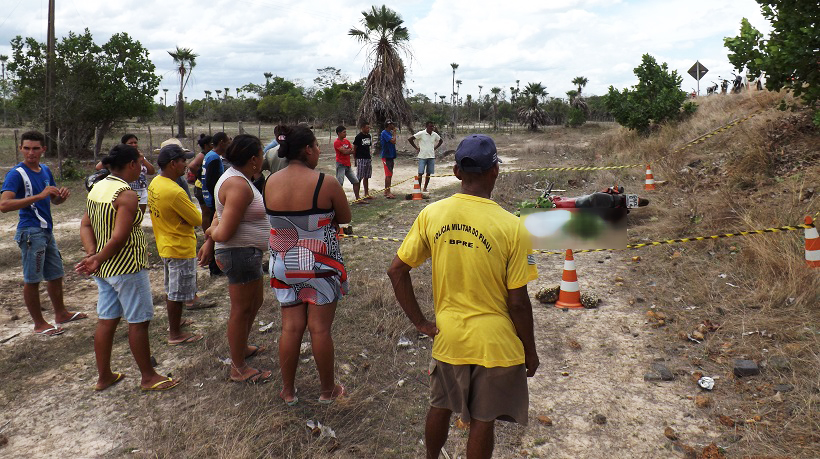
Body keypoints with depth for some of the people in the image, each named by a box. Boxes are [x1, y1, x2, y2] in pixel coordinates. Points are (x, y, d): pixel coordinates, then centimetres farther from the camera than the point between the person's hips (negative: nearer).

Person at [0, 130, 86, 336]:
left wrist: (62, 195, -3)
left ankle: (61, 313, 33)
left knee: (55, 275, 18)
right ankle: (39, 324, 13)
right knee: (32, 280, 3)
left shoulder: (45, 170, 10)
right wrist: (40, 196, -30)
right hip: (31, 232, -8)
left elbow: (55, 200, 21)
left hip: (47, 230, 8)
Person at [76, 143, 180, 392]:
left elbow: (85, 225, 7)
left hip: (105, 269, 9)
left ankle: (104, 376, 28)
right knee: (138, 322, 3)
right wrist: (98, 260, -12)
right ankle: (148, 377, 15)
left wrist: (92, 255, -4)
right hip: (126, 268, -9)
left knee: (106, 320, 16)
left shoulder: (97, 188, 7)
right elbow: (119, 237, -25)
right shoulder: (127, 195, -20)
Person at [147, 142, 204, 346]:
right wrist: (192, 209, -3)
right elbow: (198, 220, -20)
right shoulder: (174, 192, -28)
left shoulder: (155, 184, 2)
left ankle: (174, 322, 40)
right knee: (177, 293, 3)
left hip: (165, 244, 10)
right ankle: (175, 335, 14)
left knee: (171, 289, 23)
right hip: (180, 248, -10)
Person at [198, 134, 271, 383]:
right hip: (240, 253, -11)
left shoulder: (235, 178, 9)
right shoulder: (239, 186, -25)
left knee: (255, 302, 25)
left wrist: (209, 240, 18)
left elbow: (220, 215, 16)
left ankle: (241, 347, 45)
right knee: (241, 310, 2)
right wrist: (212, 233, -6)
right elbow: (224, 233, -27)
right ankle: (239, 369, 17)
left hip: (247, 253, 11)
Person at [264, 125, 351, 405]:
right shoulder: (326, 184, -16)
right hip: (320, 266, -4)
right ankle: (327, 389, 24)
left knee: (291, 327, 14)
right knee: (320, 328, 7)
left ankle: (288, 390, 25)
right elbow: (345, 218, -5)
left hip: (284, 265, 4)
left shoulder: (270, 183, -1)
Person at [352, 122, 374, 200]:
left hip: (368, 158, 7)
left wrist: (370, 156, 13)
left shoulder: (369, 136, 11)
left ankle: (366, 193, 21)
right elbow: (354, 148, -7)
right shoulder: (358, 137, -9)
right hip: (361, 159, -7)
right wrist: (355, 159, -8)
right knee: (359, 178, -5)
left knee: (366, 177, 13)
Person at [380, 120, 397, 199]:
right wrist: (394, 133, -10)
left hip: (390, 156, 9)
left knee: (389, 174, 12)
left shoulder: (389, 132, 15)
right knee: (388, 174, -10)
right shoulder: (384, 133, -14)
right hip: (386, 156, -9)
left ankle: (386, 191, 19)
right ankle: (388, 193, -9)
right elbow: (393, 141, -25)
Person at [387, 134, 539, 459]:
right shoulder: (511, 227, -18)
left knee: (440, 408, 25)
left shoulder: (431, 214, -8)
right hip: (495, 343, -3)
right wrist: (530, 350, 1)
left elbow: (397, 271, -6)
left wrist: (420, 322, 2)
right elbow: (517, 302, -13)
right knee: (482, 421, 15)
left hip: (447, 336, 4)